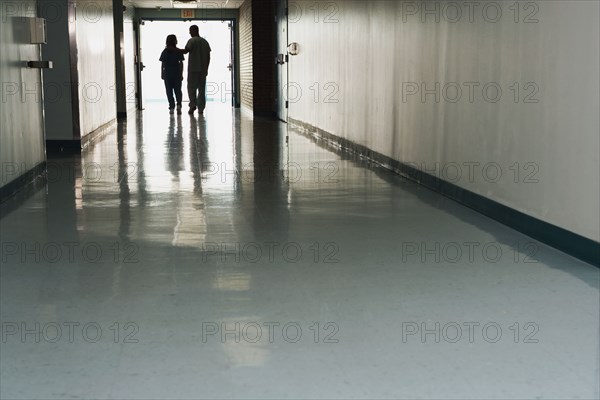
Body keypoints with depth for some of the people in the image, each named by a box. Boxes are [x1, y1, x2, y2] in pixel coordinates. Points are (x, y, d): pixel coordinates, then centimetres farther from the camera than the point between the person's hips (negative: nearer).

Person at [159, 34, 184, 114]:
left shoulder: (165, 52, -2)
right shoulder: (178, 51, -3)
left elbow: (163, 64, -2)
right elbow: (181, 63, -3)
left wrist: (162, 74, 6)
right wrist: (181, 74, 2)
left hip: (167, 73, 0)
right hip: (177, 73, 0)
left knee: (169, 91, 5)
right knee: (178, 90, 8)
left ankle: (171, 107, 0)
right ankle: (179, 105, -13)